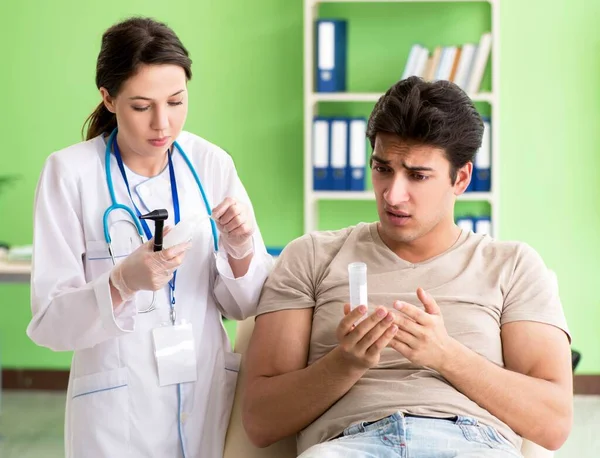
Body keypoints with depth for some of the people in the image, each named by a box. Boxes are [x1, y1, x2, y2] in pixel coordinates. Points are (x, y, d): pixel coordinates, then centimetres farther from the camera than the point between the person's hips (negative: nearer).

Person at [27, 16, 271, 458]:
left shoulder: (213, 164, -2)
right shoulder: (70, 172, -10)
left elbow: (244, 306, 3)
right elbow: (49, 322, -11)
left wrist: (241, 252, -17)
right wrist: (123, 282, -28)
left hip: (211, 393, 3)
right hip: (118, 408, -3)